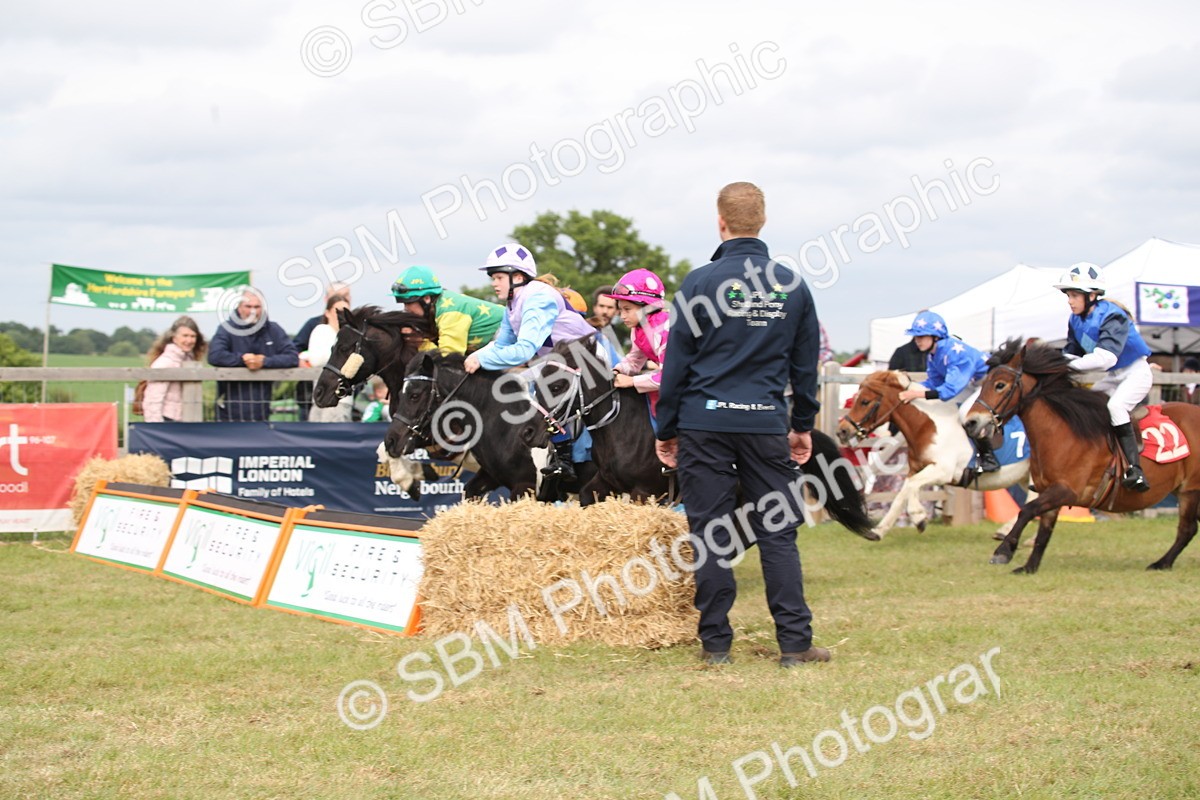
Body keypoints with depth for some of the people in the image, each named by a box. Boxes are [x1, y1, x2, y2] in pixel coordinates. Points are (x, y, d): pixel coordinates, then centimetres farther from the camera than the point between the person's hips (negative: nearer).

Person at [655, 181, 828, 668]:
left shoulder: (700, 283, -5)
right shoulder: (792, 285, 5)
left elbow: (677, 363, -2)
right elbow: (805, 364, 12)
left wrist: (667, 430, 6)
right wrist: (803, 425, 22)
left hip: (705, 424, -2)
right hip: (767, 424, 2)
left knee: (709, 533, 3)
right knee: (777, 533, 5)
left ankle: (716, 642, 5)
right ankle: (795, 642, 1)